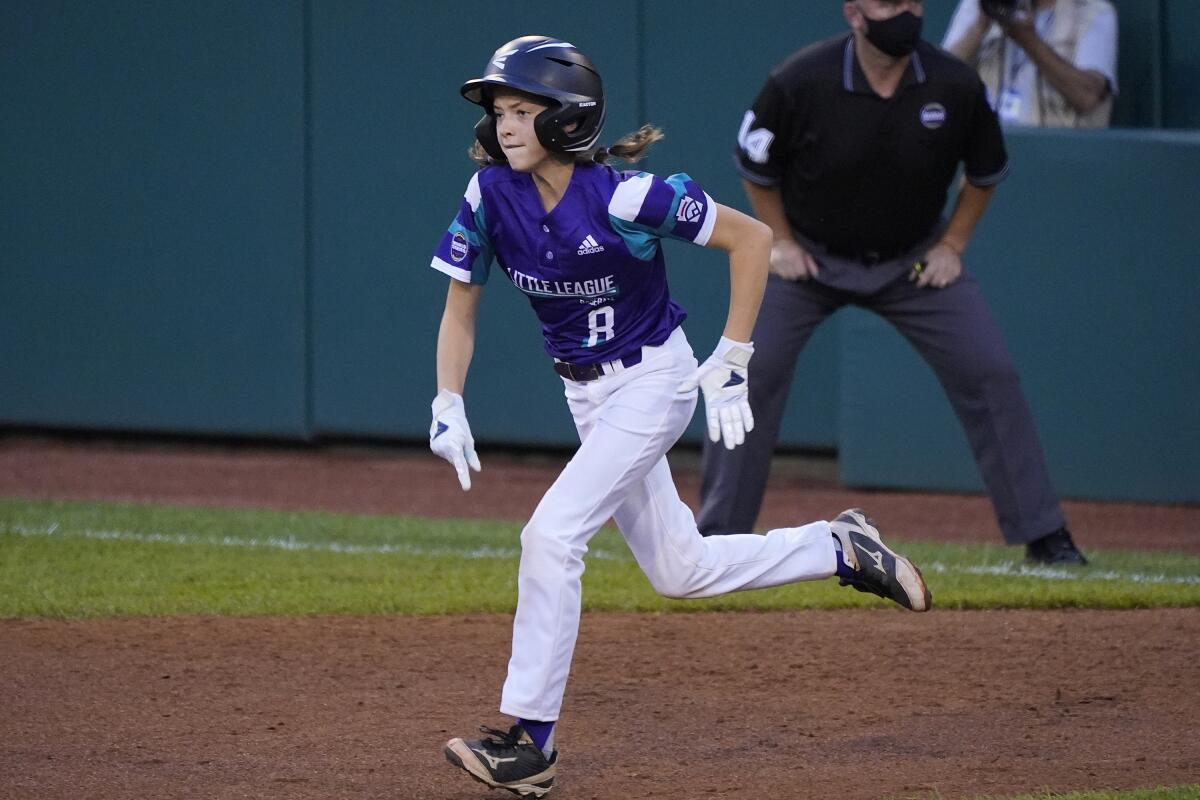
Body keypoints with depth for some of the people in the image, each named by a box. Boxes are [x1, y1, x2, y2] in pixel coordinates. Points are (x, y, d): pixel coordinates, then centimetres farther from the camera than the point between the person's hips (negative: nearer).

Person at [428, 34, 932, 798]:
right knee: (678, 569, 14)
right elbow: (460, 310, 2)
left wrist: (732, 362, -17)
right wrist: (448, 406, -12)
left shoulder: (621, 196, -25)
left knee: (552, 534, -21)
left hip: (653, 382, -7)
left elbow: (752, 237, -18)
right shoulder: (491, 197, -10)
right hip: (586, 392, 7)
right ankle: (839, 549, 35)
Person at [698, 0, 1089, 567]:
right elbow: (756, 167, -3)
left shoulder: (955, 86, -17)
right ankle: (718, 535, -1)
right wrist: (781, 242, -7)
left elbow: (986, 172, 3)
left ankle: (1043, 535, 3)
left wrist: (951, 245, -2)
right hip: (810, 257, -1)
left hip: (915, 260, 1)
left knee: (989, 373, -7)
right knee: (752, 375, -14)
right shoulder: (799, 83, -21)